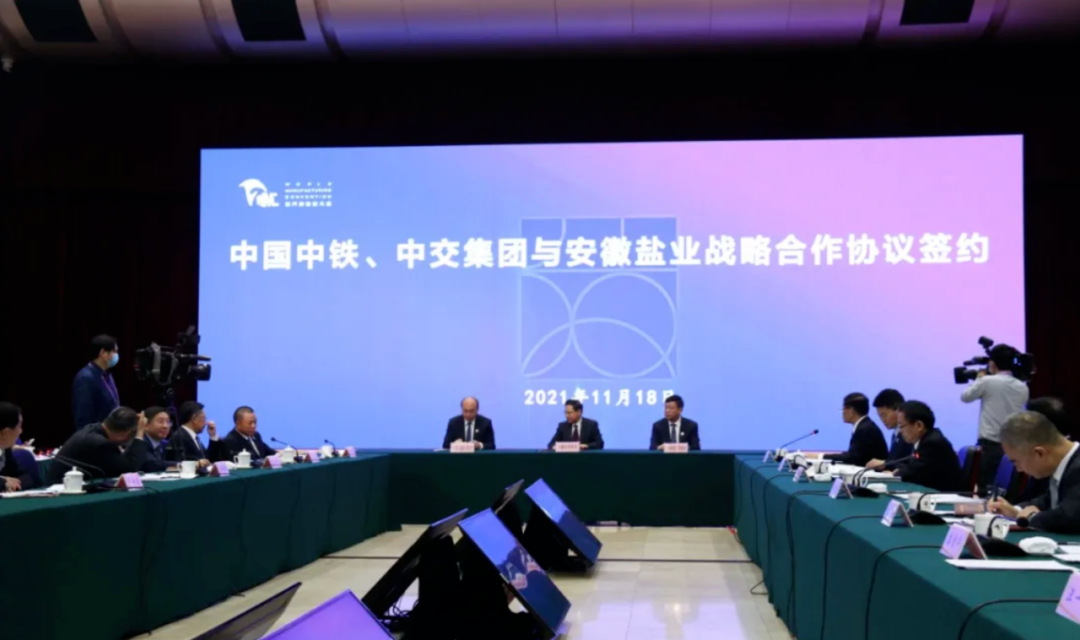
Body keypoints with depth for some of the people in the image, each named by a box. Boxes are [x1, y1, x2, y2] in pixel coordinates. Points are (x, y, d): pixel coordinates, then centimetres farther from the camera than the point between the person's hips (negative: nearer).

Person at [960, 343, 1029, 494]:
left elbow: (965, 396, 6)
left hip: (991, 444, -5)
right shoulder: (1022, 388, 7)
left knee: (986, 489, 0)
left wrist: (979, 379, 21)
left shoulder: (987, 382, -7)